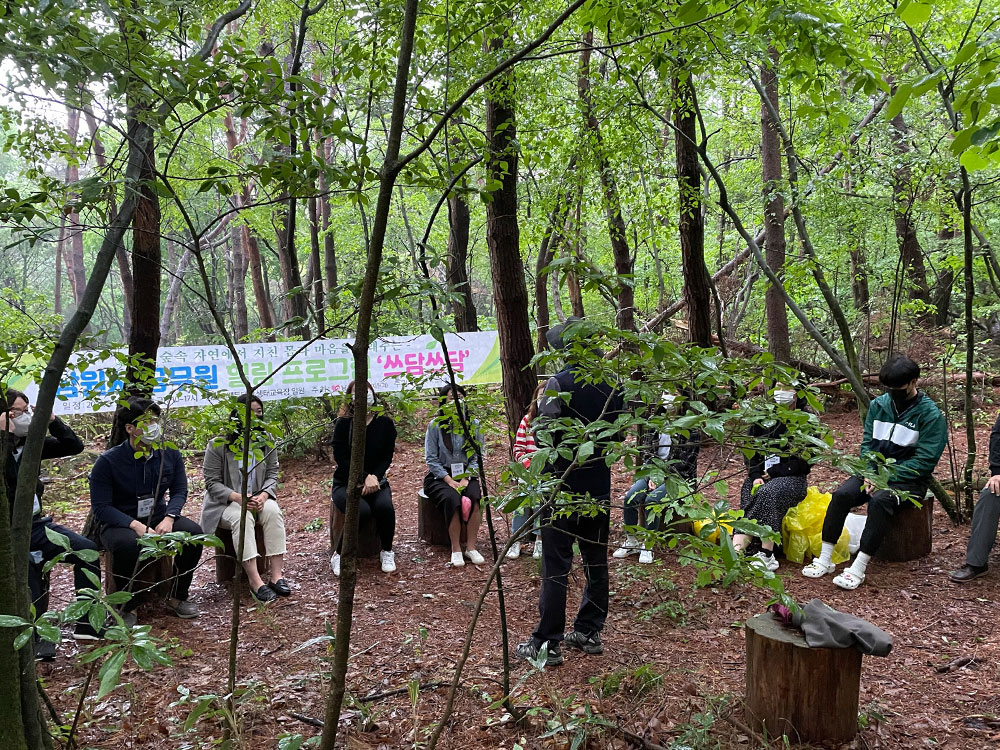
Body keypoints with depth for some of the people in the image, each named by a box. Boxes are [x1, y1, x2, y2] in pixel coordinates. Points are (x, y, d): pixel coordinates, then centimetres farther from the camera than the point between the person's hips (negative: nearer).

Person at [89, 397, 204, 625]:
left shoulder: (169, 454, -4)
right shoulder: (108, 461, -15)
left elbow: (179, 491, 3)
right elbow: (101, 507, -15)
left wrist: (169, 518, -18)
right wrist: (136, 526, -28)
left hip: (158, 518, 4)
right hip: (119, 523, -4)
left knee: (193, 532, -23)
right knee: (128, 544, -38)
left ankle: (177, 597, -3)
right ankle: (126, 607, -13)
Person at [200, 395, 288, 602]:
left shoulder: (266, 442, 5)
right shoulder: (218, 444, -6)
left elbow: (272, 475, 4)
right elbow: (212, 482, -7)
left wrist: (263, 495, -18)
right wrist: (237, 497, -23)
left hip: (259, 498, 3)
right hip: (225, 502, -3)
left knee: (273, 511, -30)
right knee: (241, 518, -36)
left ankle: (277, 574, -34)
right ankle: (255, 581, -41)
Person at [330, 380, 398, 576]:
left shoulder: (385, 423, 3)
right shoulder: (343, 424, -4)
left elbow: (387, 457, 1)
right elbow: (341, 457, -9)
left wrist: (374, 477, -17)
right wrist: (364, 478, -19)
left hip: (376, 480, 2)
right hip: (346, 482, -2)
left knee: (385, 507, -29)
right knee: (361, 510, -32)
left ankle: (387, 552, -4)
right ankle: (339, 555, -10)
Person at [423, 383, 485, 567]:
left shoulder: (473, 425, 6)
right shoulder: (435, 425, -1)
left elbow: (477, 457, 4)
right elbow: (431, 459, -4)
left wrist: (466, 479, -11)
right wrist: (450, 481, -14)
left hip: (467, 475, 2)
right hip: (440, 476, -2)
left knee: (475, 497, -30)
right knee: (452, 499, -33)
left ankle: (471, 547, -20)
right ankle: (456, 549, -21)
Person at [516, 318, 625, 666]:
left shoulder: (559, 383, -15)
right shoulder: (611, 385, 4)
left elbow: (544, 435, -17)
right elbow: (618, 435, 12)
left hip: (563, 485, -6)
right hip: (599, 487, 6)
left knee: (556, 565, -1)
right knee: (596, 561, 15)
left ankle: (547, 644, 6)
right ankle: (589, 632, 25)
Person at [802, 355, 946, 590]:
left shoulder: (931, 415, -9)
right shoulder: (878, 405, 6)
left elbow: (924, 461, -13)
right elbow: (867, 444, 9)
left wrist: (886, 477, -19)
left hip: (908, 480, -5)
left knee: (880, 500, -35)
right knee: (841, 495, -22)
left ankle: (858, 568, -34)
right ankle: (825, 559, -19)